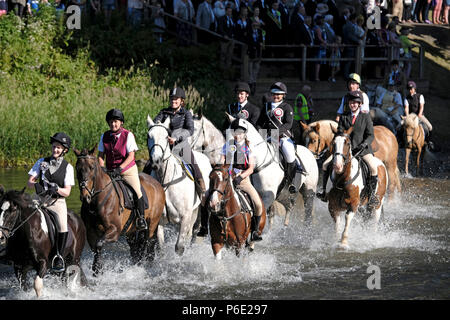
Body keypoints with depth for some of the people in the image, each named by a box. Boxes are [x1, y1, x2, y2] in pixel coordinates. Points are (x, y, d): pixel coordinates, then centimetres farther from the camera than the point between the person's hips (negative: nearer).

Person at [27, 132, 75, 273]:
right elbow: (29, 182, 7)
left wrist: (57, 189, -23)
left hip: (58, 202, -2)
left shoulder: (67, 167, 4)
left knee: (62, 226, -26)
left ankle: (59, 257, -11)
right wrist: (36, 185, -16)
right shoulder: (42, 162, 9)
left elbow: (67, 192, -1)